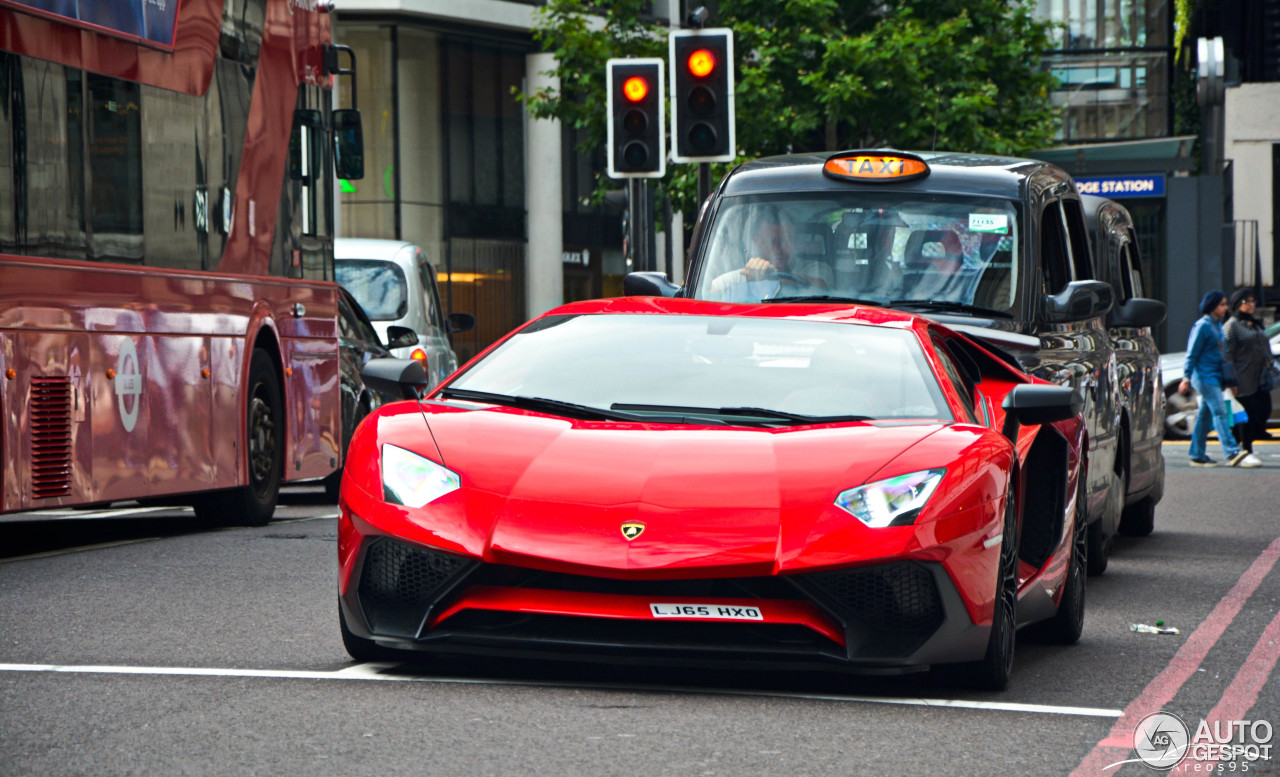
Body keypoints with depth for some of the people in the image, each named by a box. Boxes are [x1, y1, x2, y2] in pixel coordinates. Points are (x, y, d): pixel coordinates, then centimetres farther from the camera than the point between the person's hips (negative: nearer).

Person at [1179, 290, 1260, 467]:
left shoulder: (1217, 325, 15)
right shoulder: (1202, 326, -12)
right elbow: (1192, 353, -11)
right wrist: (1186, 378, -13)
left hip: (1215, 375, 9)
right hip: (1204, 375, -9)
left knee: (1205, 415, 11)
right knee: (1219, 411, -16)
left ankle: (1197, 455, 15)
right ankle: (1232, 453, -23)